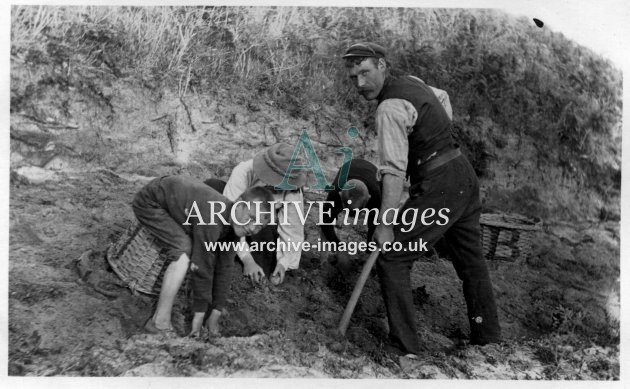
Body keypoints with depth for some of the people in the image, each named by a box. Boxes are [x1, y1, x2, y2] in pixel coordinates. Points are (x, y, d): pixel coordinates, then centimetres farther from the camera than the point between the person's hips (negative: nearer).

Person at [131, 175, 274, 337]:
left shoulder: (233, 225, -10)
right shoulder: (211, 221, -37)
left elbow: (223, 269, -3)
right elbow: (203, 268, -31)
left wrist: (216, 313, -1)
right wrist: (199, 314, -21)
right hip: (149, 201, -9)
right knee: (184, 252, -28)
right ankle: (159, 323, -22)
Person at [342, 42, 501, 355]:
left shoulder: (390, 108, -16)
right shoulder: (411, 82, 12)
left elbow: (394, 171, -24)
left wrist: (384, 223, -25)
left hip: (437, 187, -10)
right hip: (465, 177, 10)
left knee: (392, 259, -6)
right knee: (471, 262, 19)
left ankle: (405, 349, -7)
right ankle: (488, 339, 31)